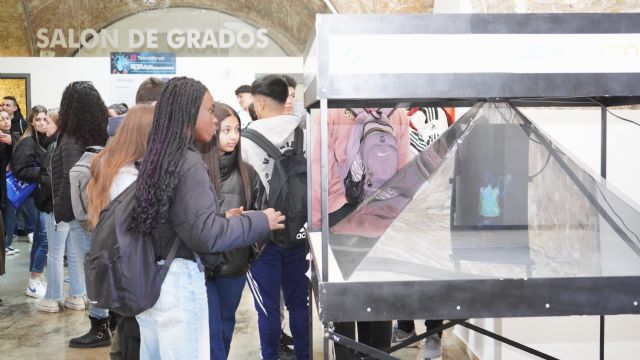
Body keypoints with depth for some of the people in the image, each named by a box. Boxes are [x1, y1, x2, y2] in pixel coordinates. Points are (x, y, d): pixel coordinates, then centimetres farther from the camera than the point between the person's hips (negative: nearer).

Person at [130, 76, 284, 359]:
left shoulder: (157, 156, 8)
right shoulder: (188, 163, -18)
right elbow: (205, 234, -22)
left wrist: (224, 219, 15)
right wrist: (261, 222, -12)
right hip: (177, 281, -8)